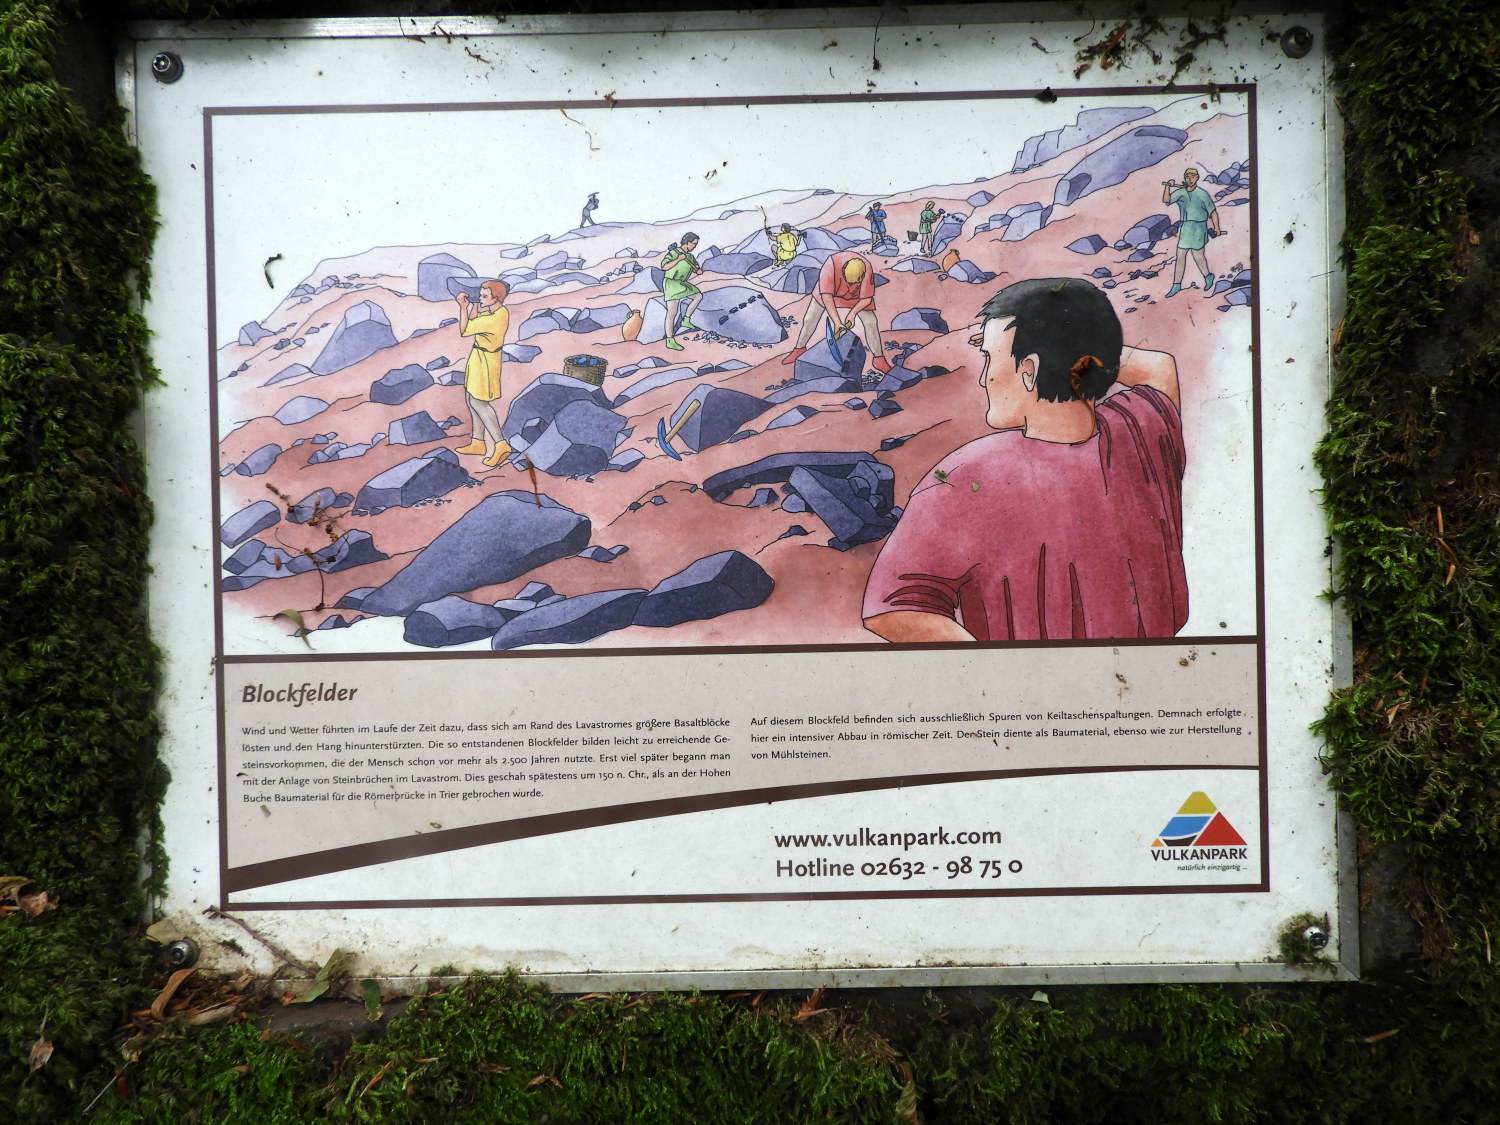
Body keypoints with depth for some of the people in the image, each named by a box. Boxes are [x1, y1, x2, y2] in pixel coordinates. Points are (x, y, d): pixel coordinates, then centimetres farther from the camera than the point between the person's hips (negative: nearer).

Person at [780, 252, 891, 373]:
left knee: (870, 322, -10)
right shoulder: (830, 266, -42)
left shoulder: (867, 272, -37)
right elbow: (826, 297, -39)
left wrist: (852, 314, -34)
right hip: (830, 289, 0)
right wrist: (837, 322, -42)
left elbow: (866, 299, -21)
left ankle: (879, 359, 2)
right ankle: (799, 348, 25)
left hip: (856, 296, 0)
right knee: (810, 319, 2)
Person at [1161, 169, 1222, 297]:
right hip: (1184, 227, 4)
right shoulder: (1180, 192, 5)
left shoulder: (1202, 193, -5)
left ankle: (1208, 276, 24)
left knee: (1197, 254, -1)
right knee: (1180, 255, 1)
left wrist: (1216, 227, -11)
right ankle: (1176, 285, 5)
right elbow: (1166, 200, -7)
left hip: (1198, 228, -4)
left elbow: (1212, 211, -4)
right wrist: (1167, 186, -22)